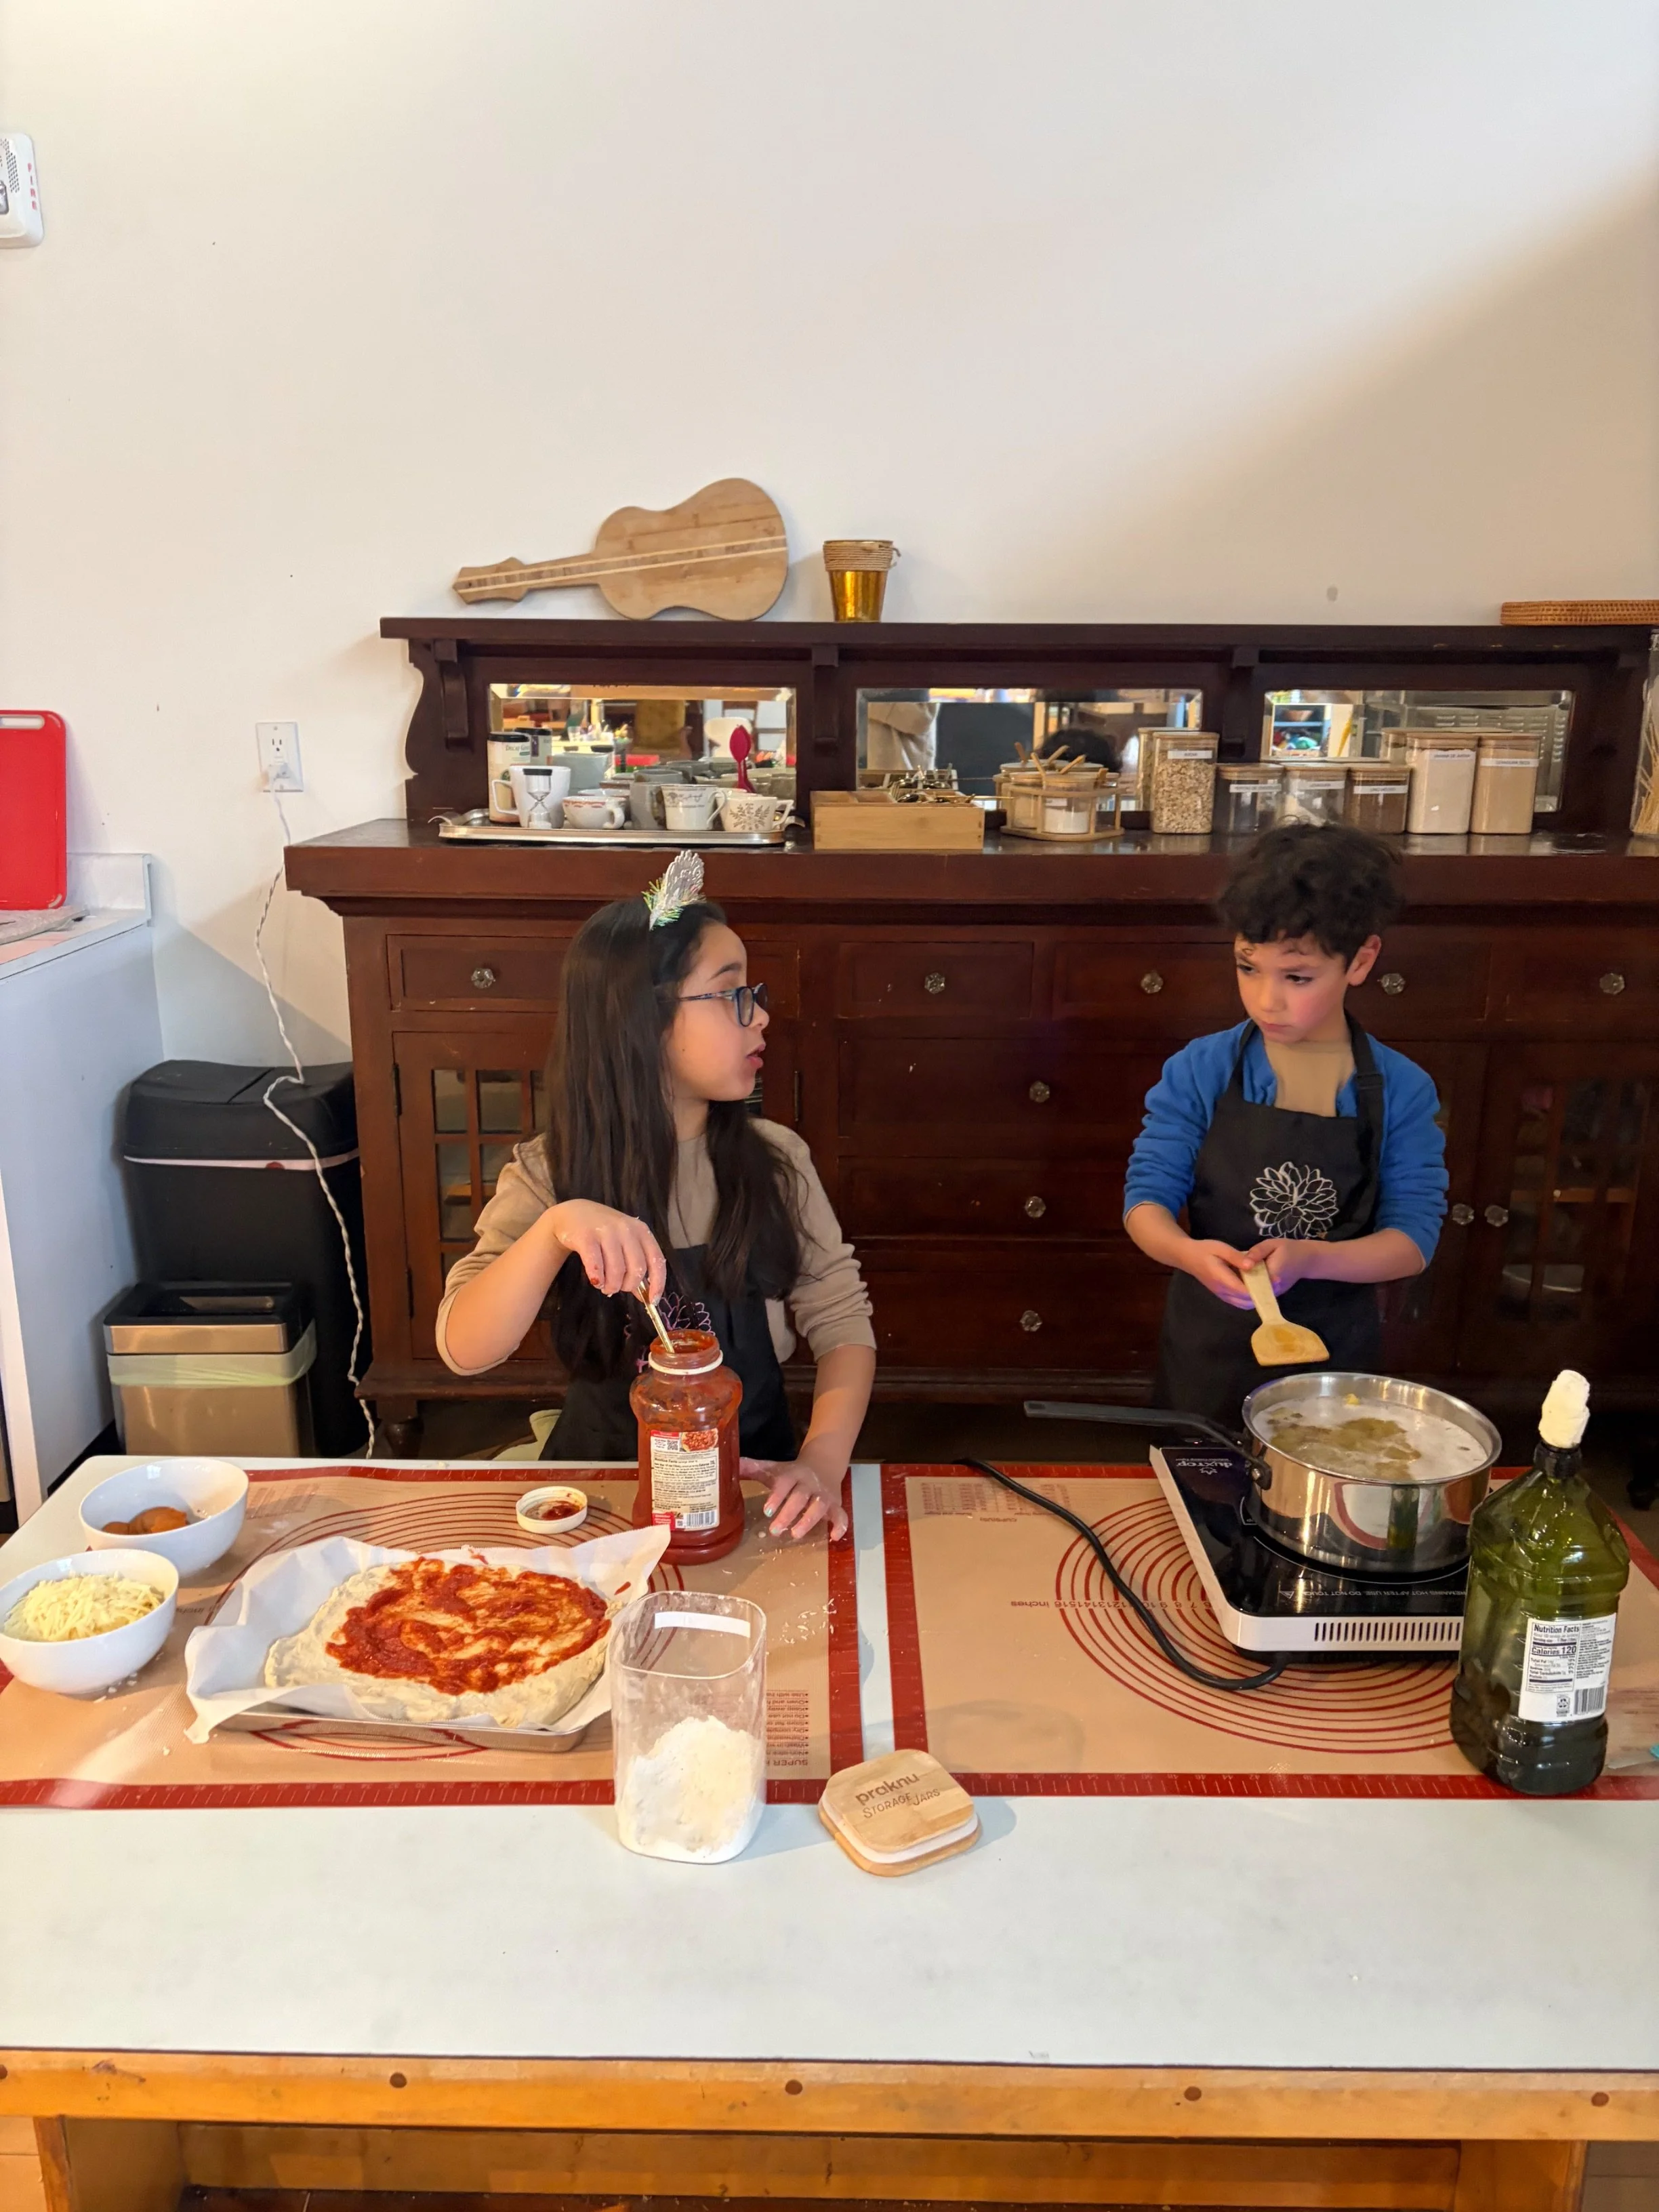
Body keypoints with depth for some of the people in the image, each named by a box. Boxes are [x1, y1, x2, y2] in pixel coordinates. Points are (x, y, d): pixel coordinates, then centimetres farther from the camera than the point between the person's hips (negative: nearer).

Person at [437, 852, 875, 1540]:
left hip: (753, 1475, 0)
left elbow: (842, 1321, -3)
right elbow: (464, 1350, -17)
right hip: (602, 1470, 0)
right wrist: (554, 1230, -35)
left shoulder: (775, 1161, -3)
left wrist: (822, 1462, -20)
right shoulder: (550, 1174, -8)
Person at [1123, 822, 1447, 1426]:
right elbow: (1146, 1198, -9)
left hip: (1335, 1356, 1)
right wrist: (1190, 1254, -31)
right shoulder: (1198, 1071, -10)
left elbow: (1413, 1238, -10)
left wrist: (1309, 1258, -28)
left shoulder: (1403, 1092, -8)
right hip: (1209, 1353, 0)